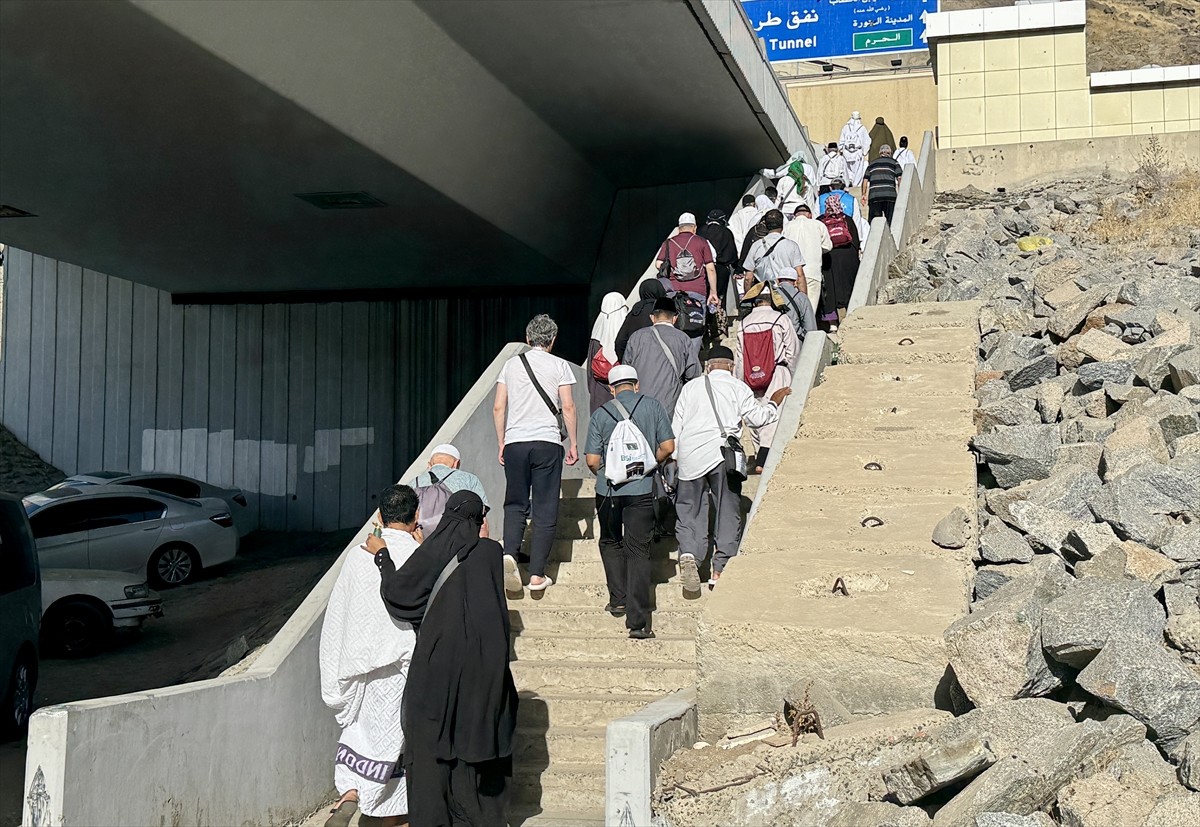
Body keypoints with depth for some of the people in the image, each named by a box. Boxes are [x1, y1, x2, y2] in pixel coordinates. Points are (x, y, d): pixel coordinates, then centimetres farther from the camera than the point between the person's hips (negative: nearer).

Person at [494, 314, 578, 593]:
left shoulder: (511, 364, 10)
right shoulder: (559, 365, 4)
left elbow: (498, 408, 8)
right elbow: (568, 407, -1)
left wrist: (501, 444, 16)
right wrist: (573, 444, 6)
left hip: (514, 442, 2)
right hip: (548, 442, -2)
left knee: (515, 504, 11)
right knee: (545, 510, 2)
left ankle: (509, 553, -13)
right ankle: (537, 574, 0)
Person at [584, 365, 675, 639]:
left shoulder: (600, 414, 1)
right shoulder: (652, 406, 2)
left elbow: (592, 460, -2)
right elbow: (668, 447, 2)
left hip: (608, 491, 0)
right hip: (642, 490, 0)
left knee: (610, 543, 24)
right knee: (638, 551, 2)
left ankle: (618, 599, 20)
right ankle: (638, 621, -4)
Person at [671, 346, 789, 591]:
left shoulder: (691, 387, 14)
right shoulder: (738, 387, 7)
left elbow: (676, 424, 11)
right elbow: (757, 417, 3)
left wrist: (674, 456, 16)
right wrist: (774, 403, 20)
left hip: (690, 458, 2)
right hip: (722, 456, -2)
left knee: (690, 510, 7)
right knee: (727, 512, 6)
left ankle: (688, 555, -17)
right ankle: (720, 569, 1)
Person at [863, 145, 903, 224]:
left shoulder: (872, 163, 21)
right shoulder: (894, 162, 14)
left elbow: (865, 180, 14)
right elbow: (900, 178, 2)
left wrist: (864, 194, 17)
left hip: (874, 195, 2)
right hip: (890, 195, -2)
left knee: (873, 220, 1)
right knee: (890, 220, 1)